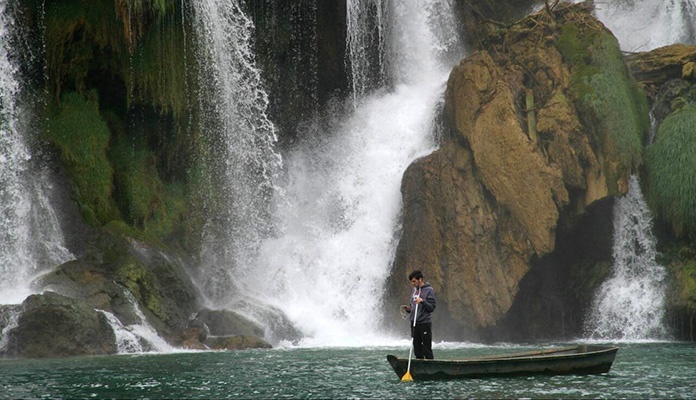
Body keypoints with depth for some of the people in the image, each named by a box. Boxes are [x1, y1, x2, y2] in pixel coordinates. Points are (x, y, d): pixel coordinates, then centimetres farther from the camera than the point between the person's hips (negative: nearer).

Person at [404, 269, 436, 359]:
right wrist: (409, 309, 2)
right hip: (414, 323, 7)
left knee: (427, 348, -6)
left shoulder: (429, 290, -7)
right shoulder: (415, 290, 14)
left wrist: (422, 301, -24)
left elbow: (432, 307, -11)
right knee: (417, 348, 10)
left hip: (425, 323, -7)